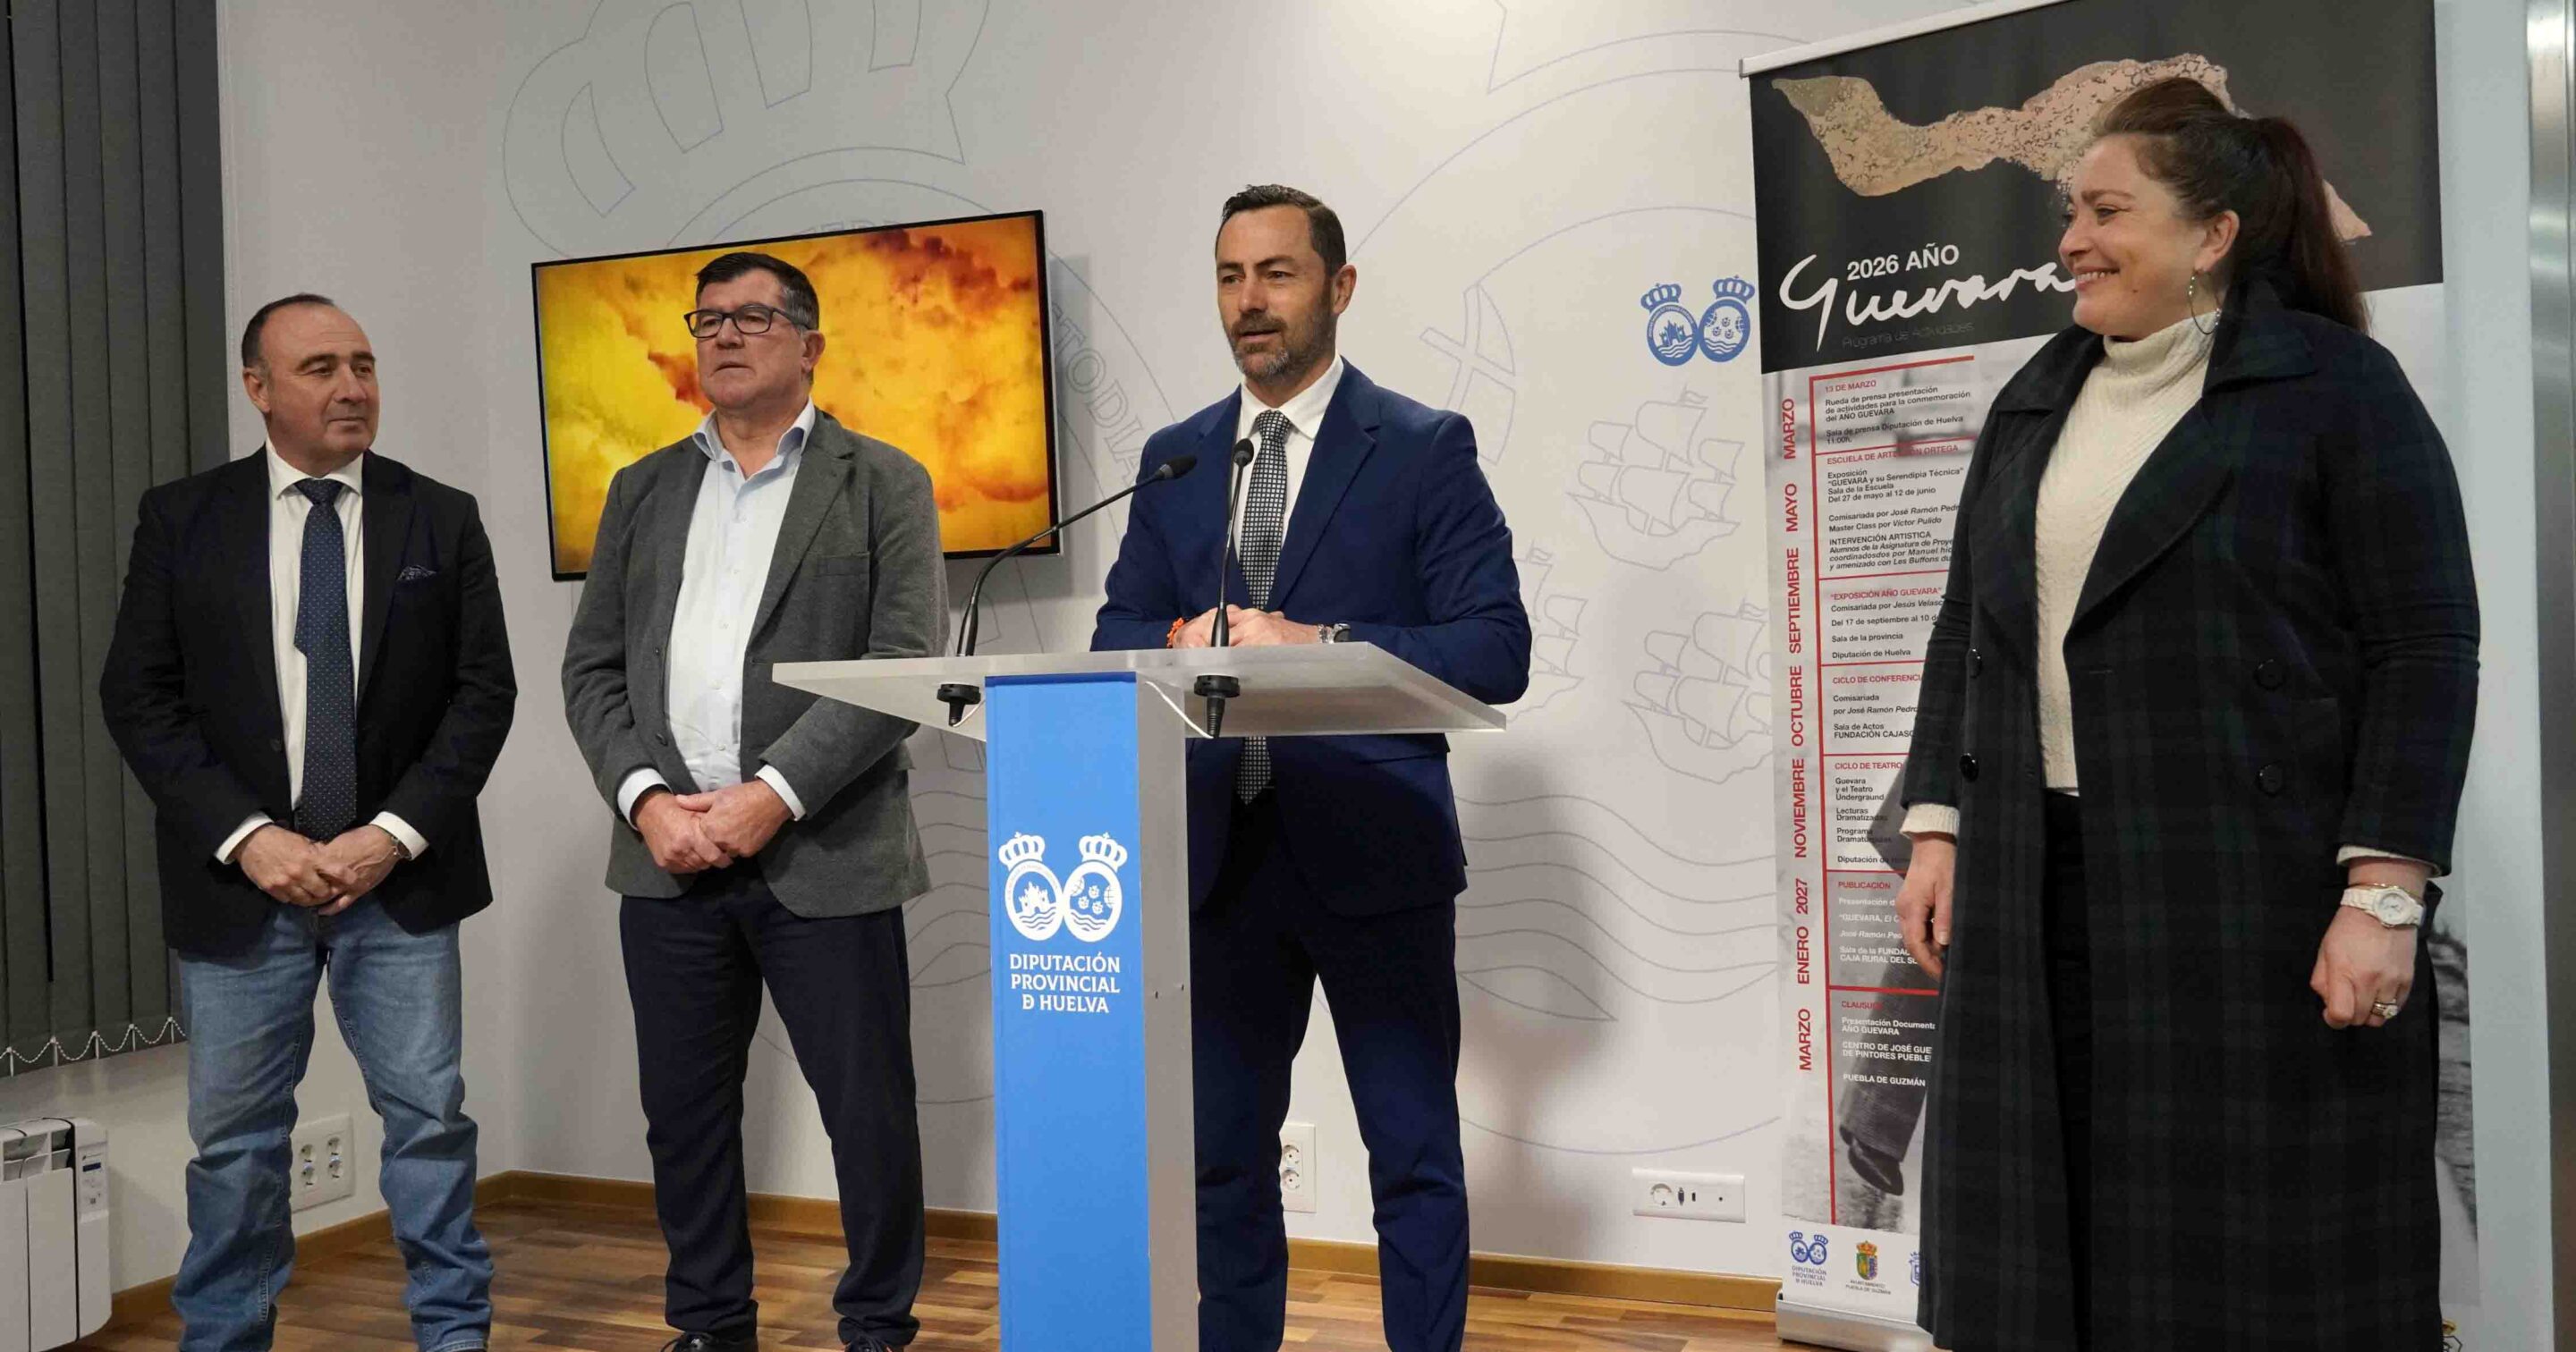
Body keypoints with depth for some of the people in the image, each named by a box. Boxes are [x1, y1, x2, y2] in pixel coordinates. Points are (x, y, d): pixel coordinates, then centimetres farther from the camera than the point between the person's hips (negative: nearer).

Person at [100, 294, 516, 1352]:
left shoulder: (441, 518, 3)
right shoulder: (181, 518, 3)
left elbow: (484, 689, 0)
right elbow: (137, 697, 0)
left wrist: (395, 833, -10)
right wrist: (246, 837, -11)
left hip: (400, 876, 0)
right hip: (241, 878, 0)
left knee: (429, 1117, 5)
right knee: (235, 1134, 9)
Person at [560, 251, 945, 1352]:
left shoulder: (882, 483, 3)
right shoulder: (643, 489, 15)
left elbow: (904, 664, -7)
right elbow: (592, 667, 10)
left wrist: (772, 796, -14)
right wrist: (648, 800, -6)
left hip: (826, 855, -4)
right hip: (668, 855, 4)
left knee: (868, 1110, 2)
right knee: (684, 1111, 11)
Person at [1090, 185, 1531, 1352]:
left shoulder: (1424, 448, -2)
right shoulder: (1176, 458, 12)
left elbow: (1496, 652, -8)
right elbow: (1116, 636, 10)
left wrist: (1322, 645, -19)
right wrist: (1188, 638, -12)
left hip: (1376, 855, -4)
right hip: (1223, 857, 4)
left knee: (1414, 1154, 6)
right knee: (1220, 1151, 14)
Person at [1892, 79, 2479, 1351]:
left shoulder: (2336, 387, -2)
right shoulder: (2035, 401, 15)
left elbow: (2426, 652, -7)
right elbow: (1965, 628, 16)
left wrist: (2383, 894, -14)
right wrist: (1938, 826, 9)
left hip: (2254, 889, -5)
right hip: (2039, 888, 5)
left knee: (2256, 1242, 2)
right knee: (2052, 1229, 7)